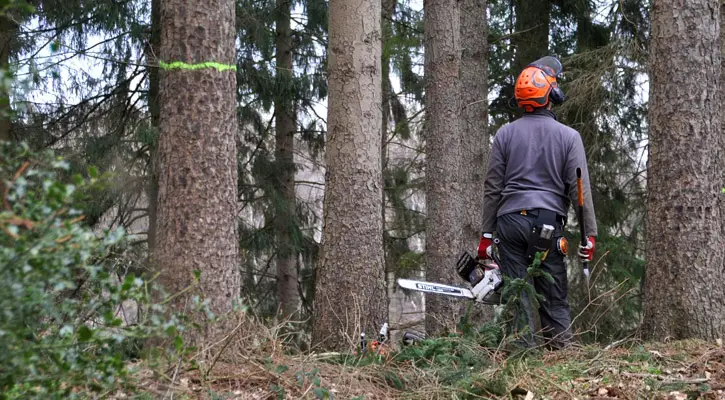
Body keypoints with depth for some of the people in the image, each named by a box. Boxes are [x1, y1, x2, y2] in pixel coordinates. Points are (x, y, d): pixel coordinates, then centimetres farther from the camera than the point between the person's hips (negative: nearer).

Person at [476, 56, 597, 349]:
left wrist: (486, 234, 10)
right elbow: (580, 191, -1)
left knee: (517, 295, 2)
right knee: (555, 298, 6)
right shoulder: (568, 136, 1)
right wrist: (590, 235, 3)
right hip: (549, 224, -1)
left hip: (510, 221, 1)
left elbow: (492, 188, 5)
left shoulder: (505, 134, 4)